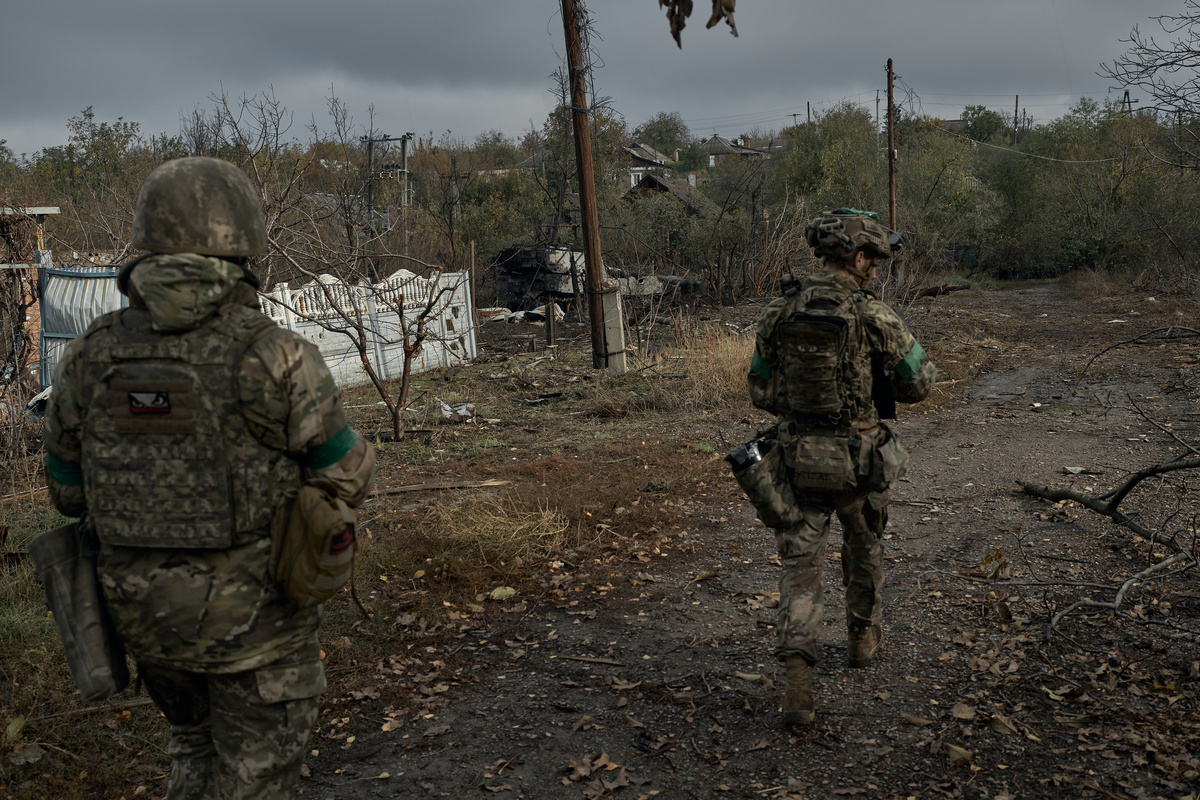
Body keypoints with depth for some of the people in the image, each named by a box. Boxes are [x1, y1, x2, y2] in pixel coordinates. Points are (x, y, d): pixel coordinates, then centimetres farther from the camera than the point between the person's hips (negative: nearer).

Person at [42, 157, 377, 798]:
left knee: (198, 743, 30)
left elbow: (69, 492, 6)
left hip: (144, 609, 5)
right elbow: (347, 478, -9)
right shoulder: (275, 356, -19)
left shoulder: (89, 358, -5)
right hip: (253, 613, -4)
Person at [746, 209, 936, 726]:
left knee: (800, 566, 5)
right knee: (864, 547, 24)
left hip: (798, 457, 2)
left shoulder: (777, 313, -2)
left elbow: (761, 393, 5)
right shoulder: (874, 316, -13)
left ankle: (796, 676, -10)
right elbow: (919, 383, -6)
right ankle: (863, 634, 44)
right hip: (858, 459, -2)